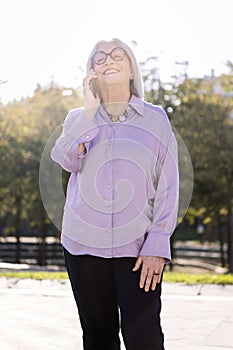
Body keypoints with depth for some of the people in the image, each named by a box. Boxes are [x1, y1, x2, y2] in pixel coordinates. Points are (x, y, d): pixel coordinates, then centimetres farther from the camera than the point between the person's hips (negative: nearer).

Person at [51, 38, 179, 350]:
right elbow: (67, 160, -9)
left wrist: (157, 245, -7)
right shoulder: (79, 119, 11)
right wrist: (90, 108, -9)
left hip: (138, 247, -2)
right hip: (84, 244, 2)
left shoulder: (155, 119, 5)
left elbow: (168, 185, 1)